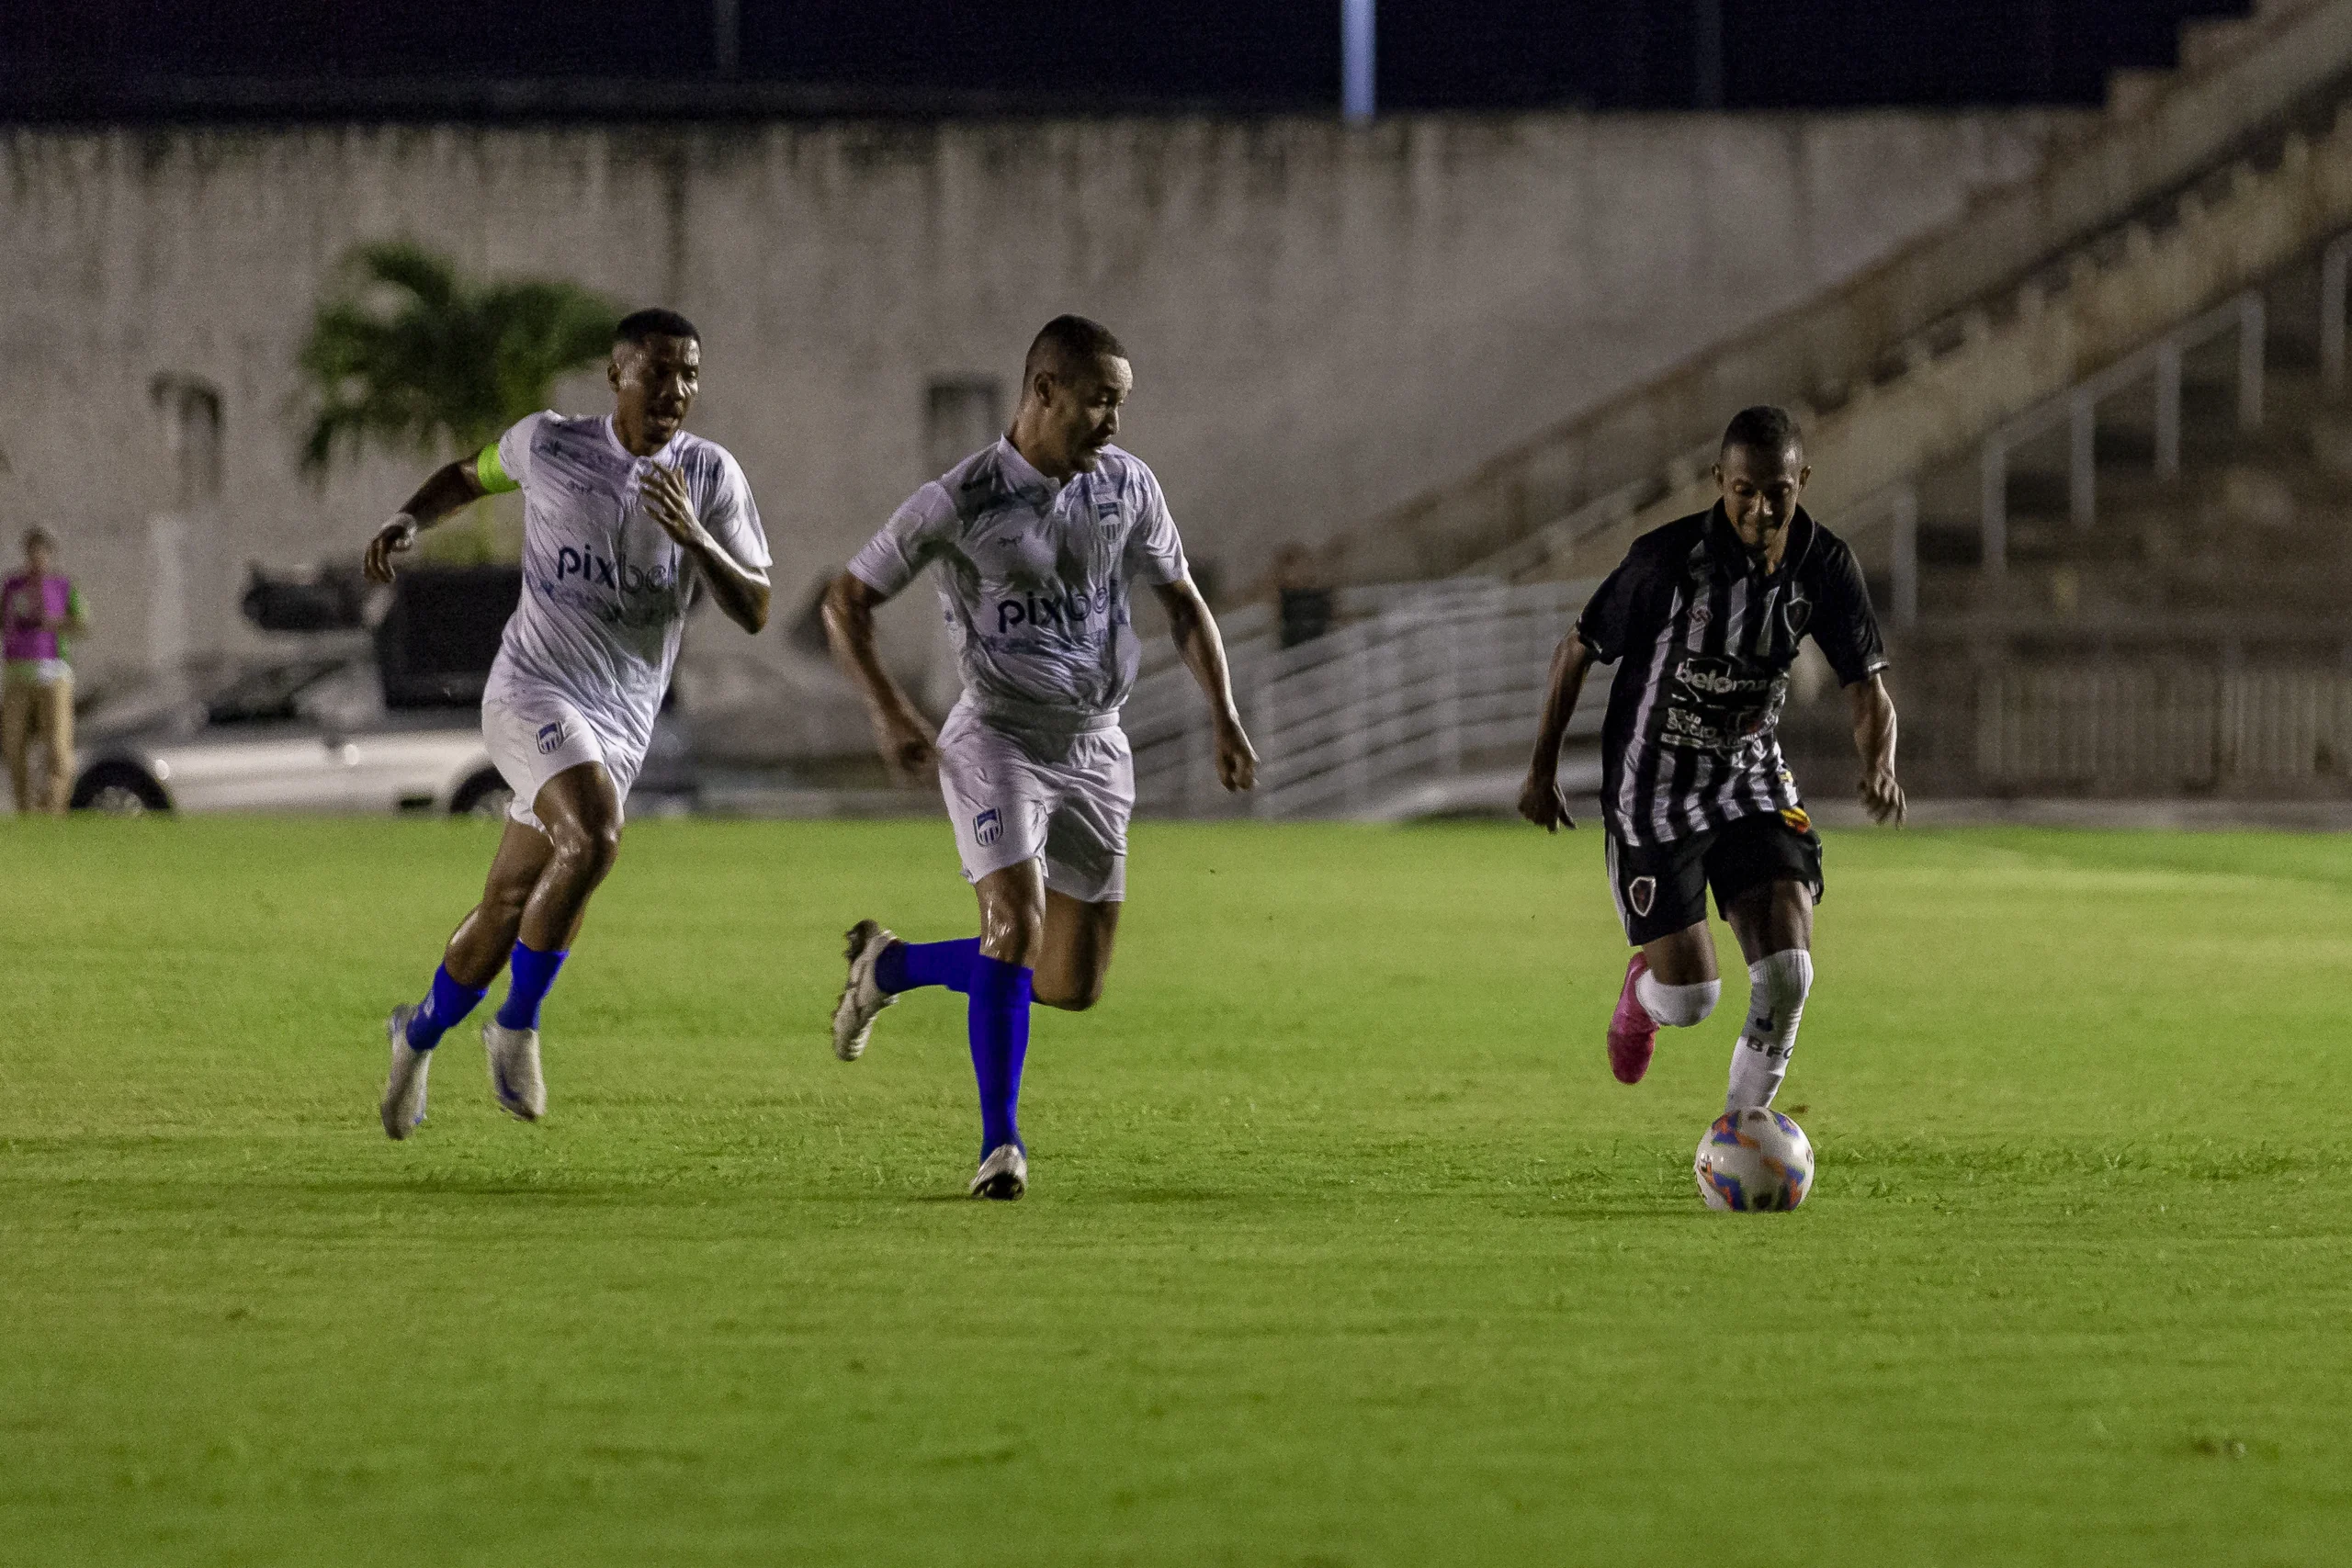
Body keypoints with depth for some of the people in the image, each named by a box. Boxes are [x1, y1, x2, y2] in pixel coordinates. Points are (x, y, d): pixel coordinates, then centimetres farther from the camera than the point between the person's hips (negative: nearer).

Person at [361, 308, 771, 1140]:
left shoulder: (711, 475, -1)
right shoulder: (548, 446, -2)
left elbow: (754, 611, -5)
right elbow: (471, 474, 20)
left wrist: (693, 538, -21)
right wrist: (408, 520, 2)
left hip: (621, 724, 3)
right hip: (533, 690, -3)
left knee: (510, 908, 9)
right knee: (592, 840, -29)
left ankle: (419, 1033, 35)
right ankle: (517, 1025, -13)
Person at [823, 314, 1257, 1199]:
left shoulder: (1127, 486, 2)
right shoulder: (961, 500, -12)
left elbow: (1181, 600, 15)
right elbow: (847, 602, -4)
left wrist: (1224, 718, 4)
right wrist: (888, 713, -17)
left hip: (1095, 751, 5)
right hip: (998, 738, -5)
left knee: (1074, 986, 4)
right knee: (1017, 926, -23)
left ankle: (891, 966, 27)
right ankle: (1000, 1144, -11)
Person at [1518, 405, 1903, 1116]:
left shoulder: (1825, 566, -11)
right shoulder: (1667, 558, -22)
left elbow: (1868, 689, -9)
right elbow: (1577, 652, -8)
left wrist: (1879, 767, -31)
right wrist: (1542, 770, -1)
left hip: (1752, 780, 3)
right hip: (1653, 788, -3)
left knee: (1787, 972, -15)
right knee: (1689, 998, -6)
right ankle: (1646, 986, 34)